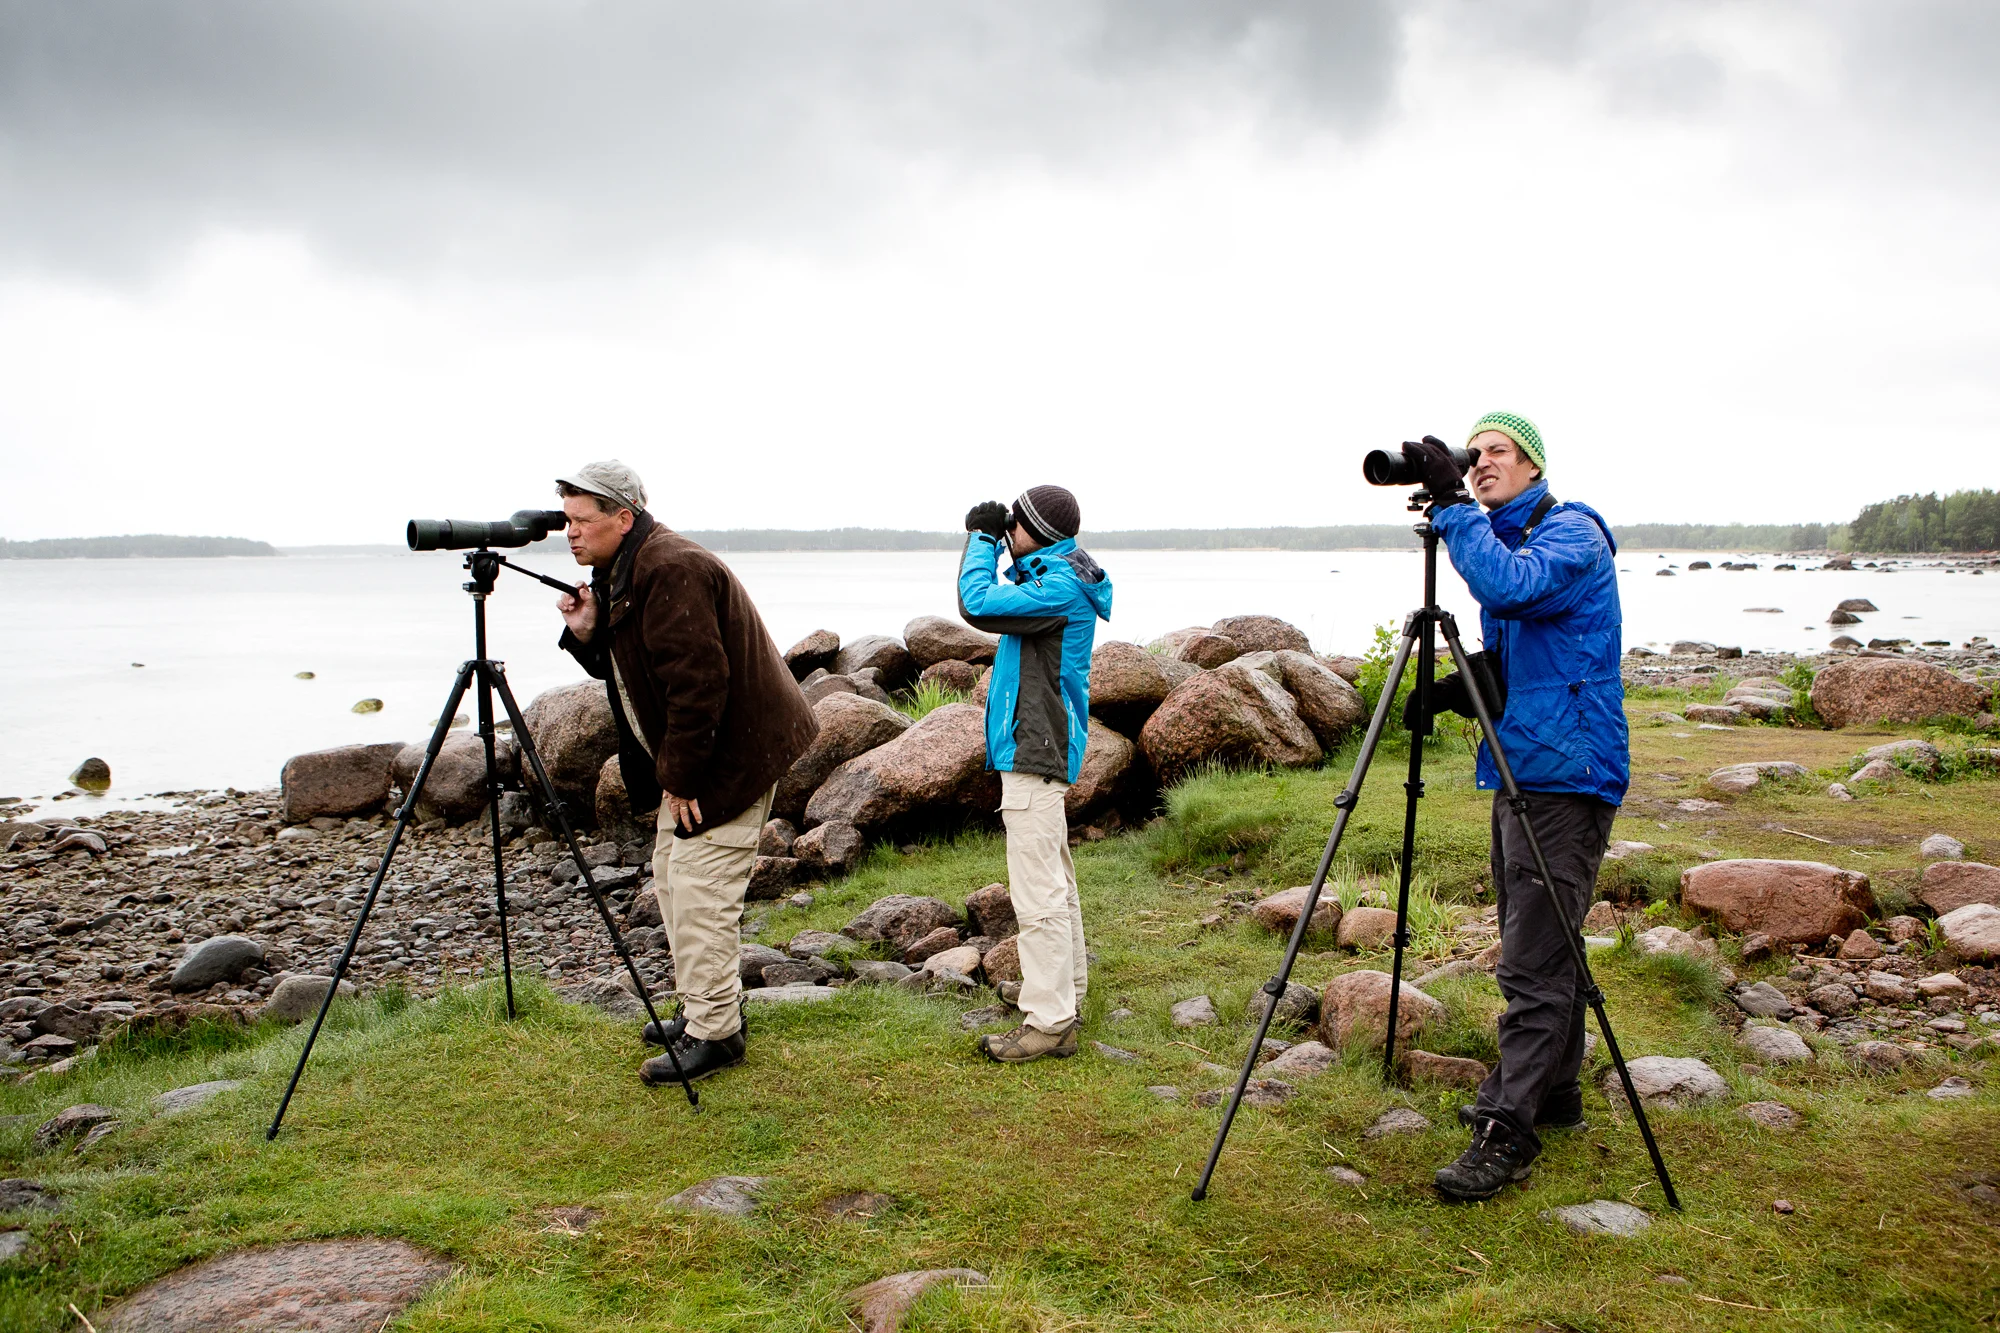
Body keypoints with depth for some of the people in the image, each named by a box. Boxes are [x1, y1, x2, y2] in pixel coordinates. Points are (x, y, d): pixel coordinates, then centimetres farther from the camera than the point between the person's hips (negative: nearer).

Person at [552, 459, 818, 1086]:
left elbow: (697, 681, -28)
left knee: (699, 883, -10)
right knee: (672, 875, 17)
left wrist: (681, 776, -22)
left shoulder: (672, 570, -23)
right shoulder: (620, 572, 11)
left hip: (734, 751, -11)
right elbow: (625, 669, 17)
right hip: (688, 756, 11)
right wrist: (588, 634, -3)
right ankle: (704, 1006, 29)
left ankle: (714, 1033, 0)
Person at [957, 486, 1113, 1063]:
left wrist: (982, 538, -10)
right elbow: (999, 601, 24)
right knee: (1054, 882, 18)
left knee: (1038, 892, -9)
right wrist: (989, 539, 12)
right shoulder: (1051, 578, 14)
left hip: (1035, 754, -11)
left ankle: (1049, 1023, -6)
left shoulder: (1060, 588, -18)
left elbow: (978, 604, -23)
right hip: (1038, 749, 11)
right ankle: (1066, 996, 29)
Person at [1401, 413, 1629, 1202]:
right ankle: (1553, 1096, 29)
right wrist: (1466, 686, 2)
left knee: (1533, 963, -9)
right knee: (1540, 952, 17)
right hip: (1521, 773, 10)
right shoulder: (1503, 538, 16)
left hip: (1564, 778, -10)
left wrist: (1452, 506, -26)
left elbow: (1509, 585, -33)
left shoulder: (1573, 534, -11)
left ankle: (1509, 1133, -5)